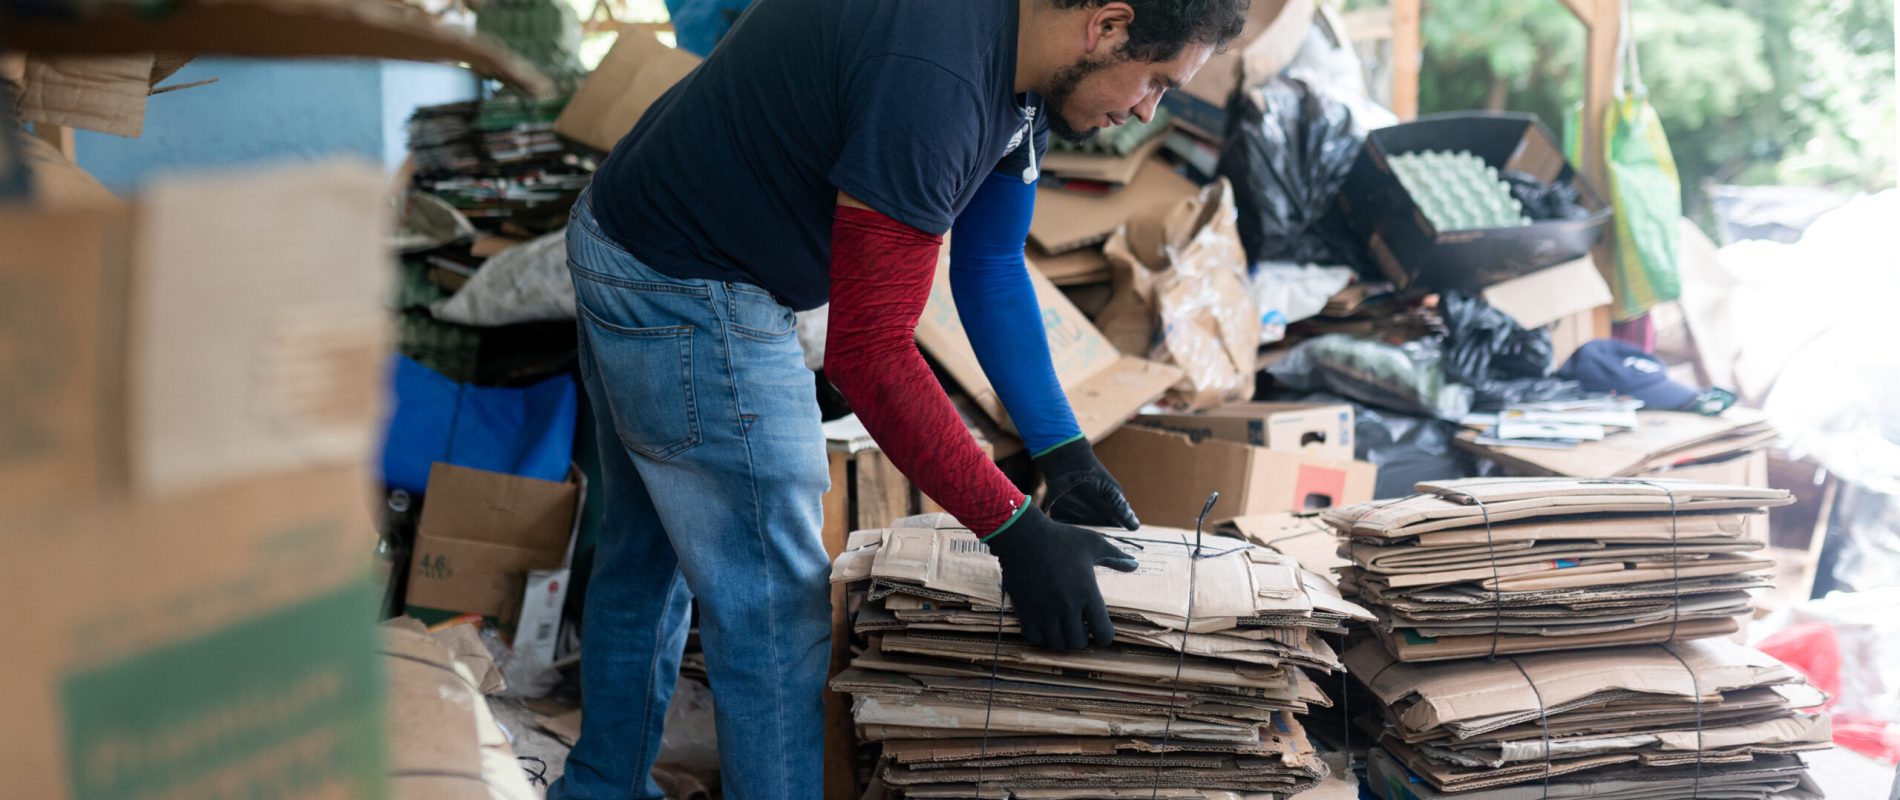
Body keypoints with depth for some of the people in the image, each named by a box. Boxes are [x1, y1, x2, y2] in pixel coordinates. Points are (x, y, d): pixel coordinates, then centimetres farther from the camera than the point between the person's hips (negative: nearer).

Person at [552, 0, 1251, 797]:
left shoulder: (1023, 71, -2)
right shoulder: (934, 80, -32)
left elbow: (992, 267, 9)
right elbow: (869, 352, -31)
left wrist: (1066, 455, 5)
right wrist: (1015, 533, -27)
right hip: (685, 299, -11)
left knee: (649, 561, 25)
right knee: (776, 614, -2)